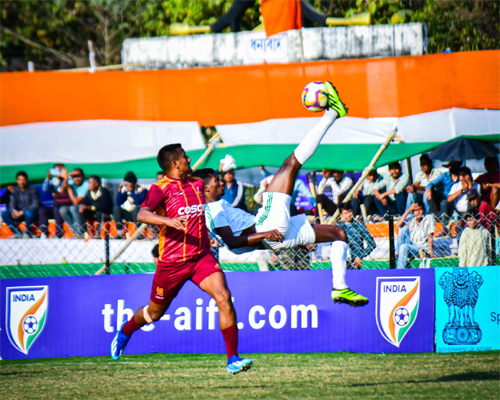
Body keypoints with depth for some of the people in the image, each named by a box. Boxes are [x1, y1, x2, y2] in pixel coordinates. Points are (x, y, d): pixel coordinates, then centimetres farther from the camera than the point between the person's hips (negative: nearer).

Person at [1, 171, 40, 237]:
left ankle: (27, 232, -16)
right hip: (19, 213, 5)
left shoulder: (32, 189, -11)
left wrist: (22, 212, -25)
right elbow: (12, 204, 3)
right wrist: (14, 210, -21)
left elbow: (35, 205, -17)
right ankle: (17, 233, -17)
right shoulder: (16, 190, 4)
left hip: (31, 212, -5)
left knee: (28, 213, -40)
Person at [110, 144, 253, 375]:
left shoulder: (197, 184, 11)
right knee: (155, 312, 13)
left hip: (202, 256, 4)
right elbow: (142, 215, -25)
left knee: (224, 298, -19)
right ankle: (125, 331, 46)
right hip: (172, 261, -4)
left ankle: (233, 359, -18)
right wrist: (168, 220, -39)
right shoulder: (161, 188, -10)